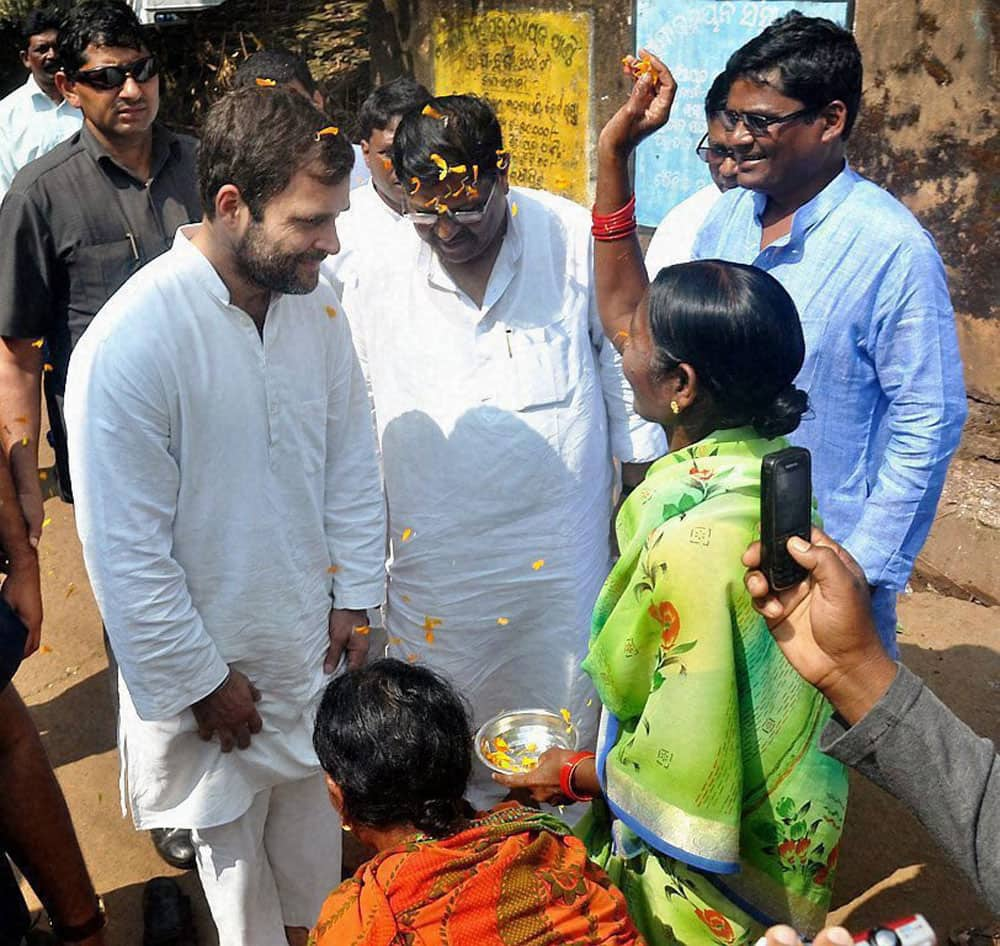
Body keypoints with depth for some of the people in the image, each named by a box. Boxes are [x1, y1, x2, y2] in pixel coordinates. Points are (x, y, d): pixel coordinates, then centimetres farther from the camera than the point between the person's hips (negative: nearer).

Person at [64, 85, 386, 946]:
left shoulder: (315, 302, -6)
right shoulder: (131, 344, -26)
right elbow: (126, 552, -20)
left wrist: (355, 598, 3)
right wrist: (201, 681, -12)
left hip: (313, 645, 5)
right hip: (206, 666, -5)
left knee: (318, 866, 22)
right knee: (233, 863, 17)